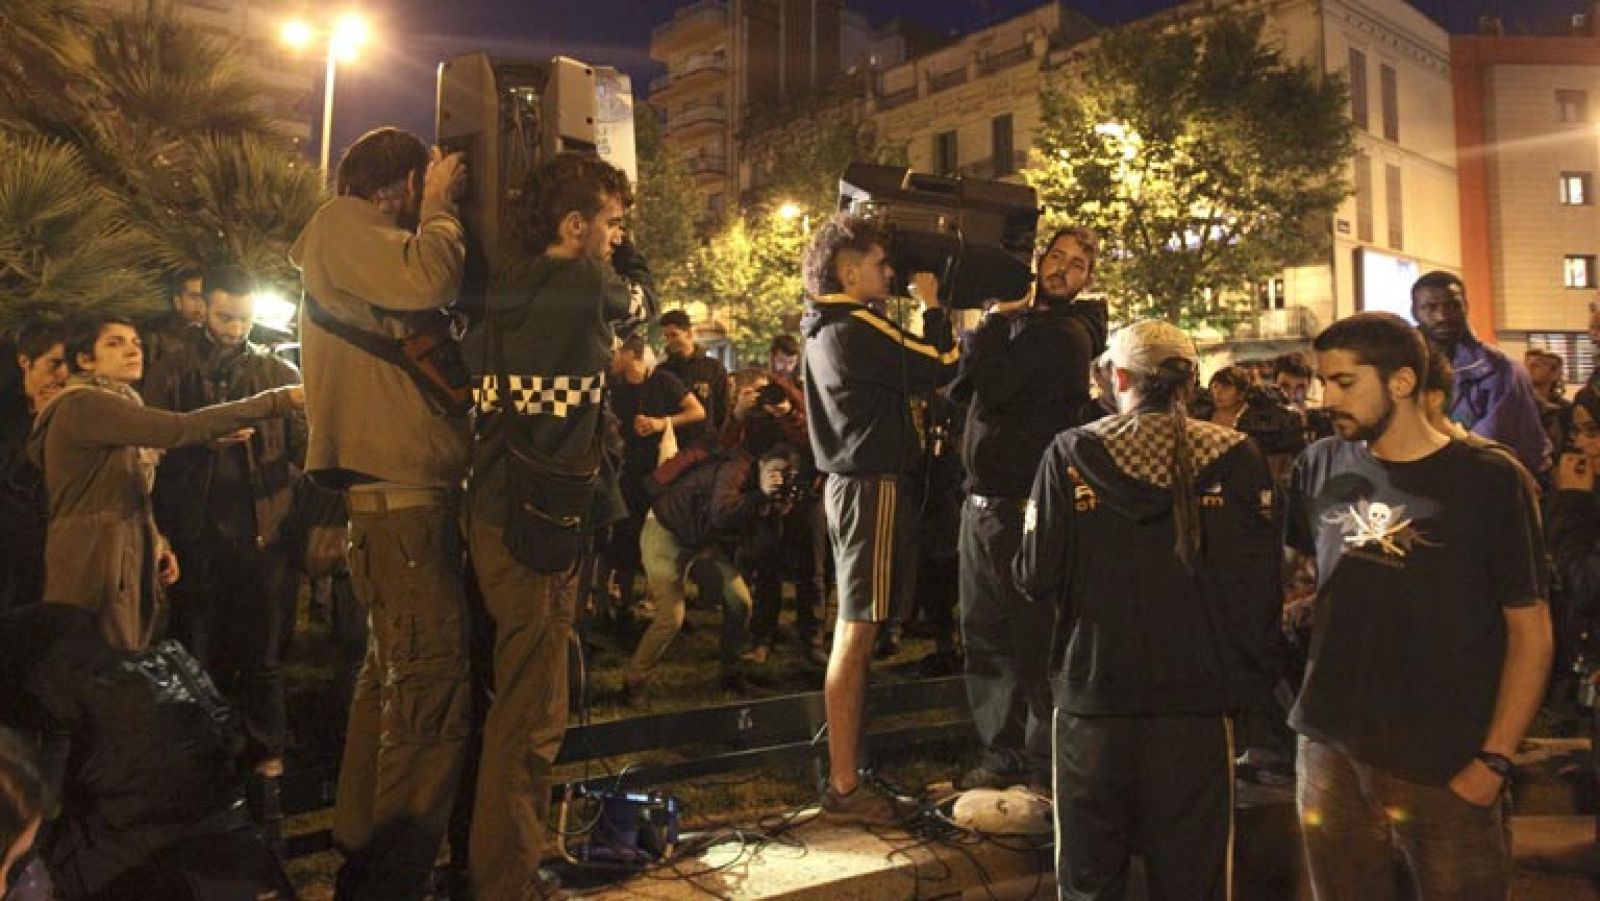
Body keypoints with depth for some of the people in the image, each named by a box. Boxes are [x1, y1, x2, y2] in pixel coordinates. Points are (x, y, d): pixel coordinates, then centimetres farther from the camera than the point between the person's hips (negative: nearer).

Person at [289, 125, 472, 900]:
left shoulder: (363, 240, 26)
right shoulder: (344, 223, -4)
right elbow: (427, 280, -21)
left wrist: (434, 213, 15)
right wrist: (437, 208, -4)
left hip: (404, 492, 11)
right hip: (398, 493, -11)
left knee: (393, 673, 16)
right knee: (433, 683, -12)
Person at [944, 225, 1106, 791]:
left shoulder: (1065, 335, -11)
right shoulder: (1019, 324, 17)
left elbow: (987, 387, -20)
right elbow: (963, 389, 14)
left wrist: (996, 319, -8)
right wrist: (997, 319, 5)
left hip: (1023, 509, -9)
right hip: (983, 503, 9)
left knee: (1032, 639, -1)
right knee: (983, 634, 13)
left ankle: (1045, 764, 11)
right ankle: (1002, 756, 24)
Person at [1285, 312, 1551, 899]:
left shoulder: (1487, 481, -8)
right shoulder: (1321, 467, 2)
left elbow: (1530, 631, -6)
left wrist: (1494, 761, -11)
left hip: (1444, 766, -3)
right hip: (1330, 751, 3)